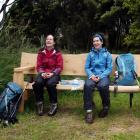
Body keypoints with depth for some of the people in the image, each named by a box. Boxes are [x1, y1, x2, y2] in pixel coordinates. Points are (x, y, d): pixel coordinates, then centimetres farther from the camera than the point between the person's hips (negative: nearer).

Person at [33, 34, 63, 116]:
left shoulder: (57, 53, 2)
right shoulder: (41, 52, 9)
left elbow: (60, 67, -1)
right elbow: (39, 66, 8)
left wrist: (52, 73, -18)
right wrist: (42, 73, -13)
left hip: (54, 74, -2)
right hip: (43, 73, 3)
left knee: (50, 84, -35)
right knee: (37, 83, -31)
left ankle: (54, 105, -15)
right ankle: (40, 104, -13)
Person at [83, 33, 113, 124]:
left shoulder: (107, 54, 9)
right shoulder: (90, 54, 14)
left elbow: (109, 68, 3)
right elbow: (86, 67, 10)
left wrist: (100, 76, -13)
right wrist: (91, 75, -12)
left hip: (103, 76, -1)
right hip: (92, 76, 1)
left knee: (103, 86, -37)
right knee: (88, 85, -35)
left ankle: (106, 106, -9)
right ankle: (89, 110, -30)